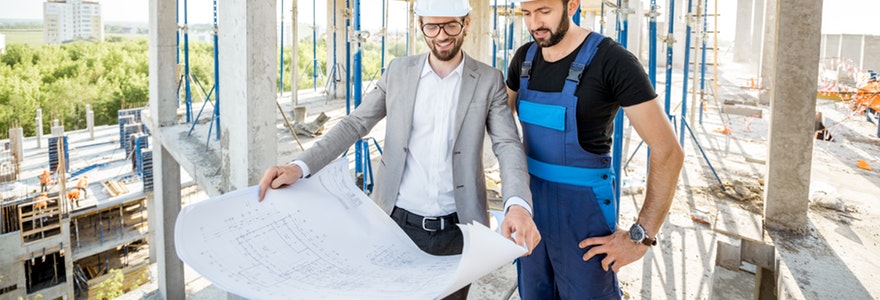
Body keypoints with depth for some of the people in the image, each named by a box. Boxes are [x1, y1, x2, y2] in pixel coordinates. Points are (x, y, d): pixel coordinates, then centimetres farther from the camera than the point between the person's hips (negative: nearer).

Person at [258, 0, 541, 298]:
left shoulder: (489, 81, -1)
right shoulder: (398, 71, 3)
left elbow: (508, 144, -9)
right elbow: (355, 123, 1)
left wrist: (518, 205, -29)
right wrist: (299, 167, -14)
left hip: (455, 230, 0)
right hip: (397, 222, 1)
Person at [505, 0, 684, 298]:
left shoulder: (612, 61, -18)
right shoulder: (524, 58, 1)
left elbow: (668, 151, -18)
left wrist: (641, 236, -18)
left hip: (584, 207, -6)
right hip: (532, 200, 6)